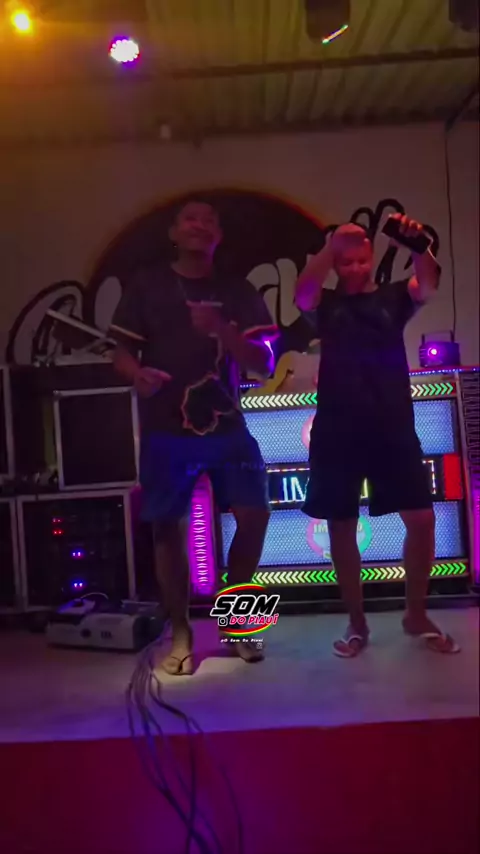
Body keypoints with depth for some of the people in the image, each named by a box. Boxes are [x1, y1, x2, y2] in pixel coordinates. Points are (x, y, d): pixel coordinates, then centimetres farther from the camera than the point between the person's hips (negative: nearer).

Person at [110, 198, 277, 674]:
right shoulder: (147, 285, 5)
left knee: (255, 516, -4)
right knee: (168, 527, 0)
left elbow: (264, 365, 0)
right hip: (165, 430, -1)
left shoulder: (238, 292, 7)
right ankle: (180, 634, 18)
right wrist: (138, 375, -20)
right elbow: (121, 351, 4)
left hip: (227, 425, 2)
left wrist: (223, 330, -18)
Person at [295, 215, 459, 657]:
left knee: (422, 519, -1)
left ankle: (417, 615, 20)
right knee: (341, 527, 4)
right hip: (338, 431, 0)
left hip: (393, 428, 1)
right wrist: (332, 244, -22)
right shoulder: (327, 303, 11)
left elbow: (429, 283, -8)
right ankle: (357, 623, 20)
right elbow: (302, 292, -10)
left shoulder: (395, 296, 12)